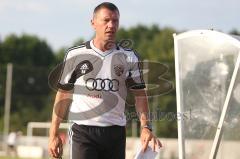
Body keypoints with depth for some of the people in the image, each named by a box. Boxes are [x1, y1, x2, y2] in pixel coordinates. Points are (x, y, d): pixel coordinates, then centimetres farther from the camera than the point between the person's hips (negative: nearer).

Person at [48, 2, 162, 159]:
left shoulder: (129, 57, 6)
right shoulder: (75, 55, 2)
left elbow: (139, 94, 5)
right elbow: (63, 95, 6)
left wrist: (146, 127, -10)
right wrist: (54, 134, 2)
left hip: (116, 132, 3)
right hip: (83, 132, -2)